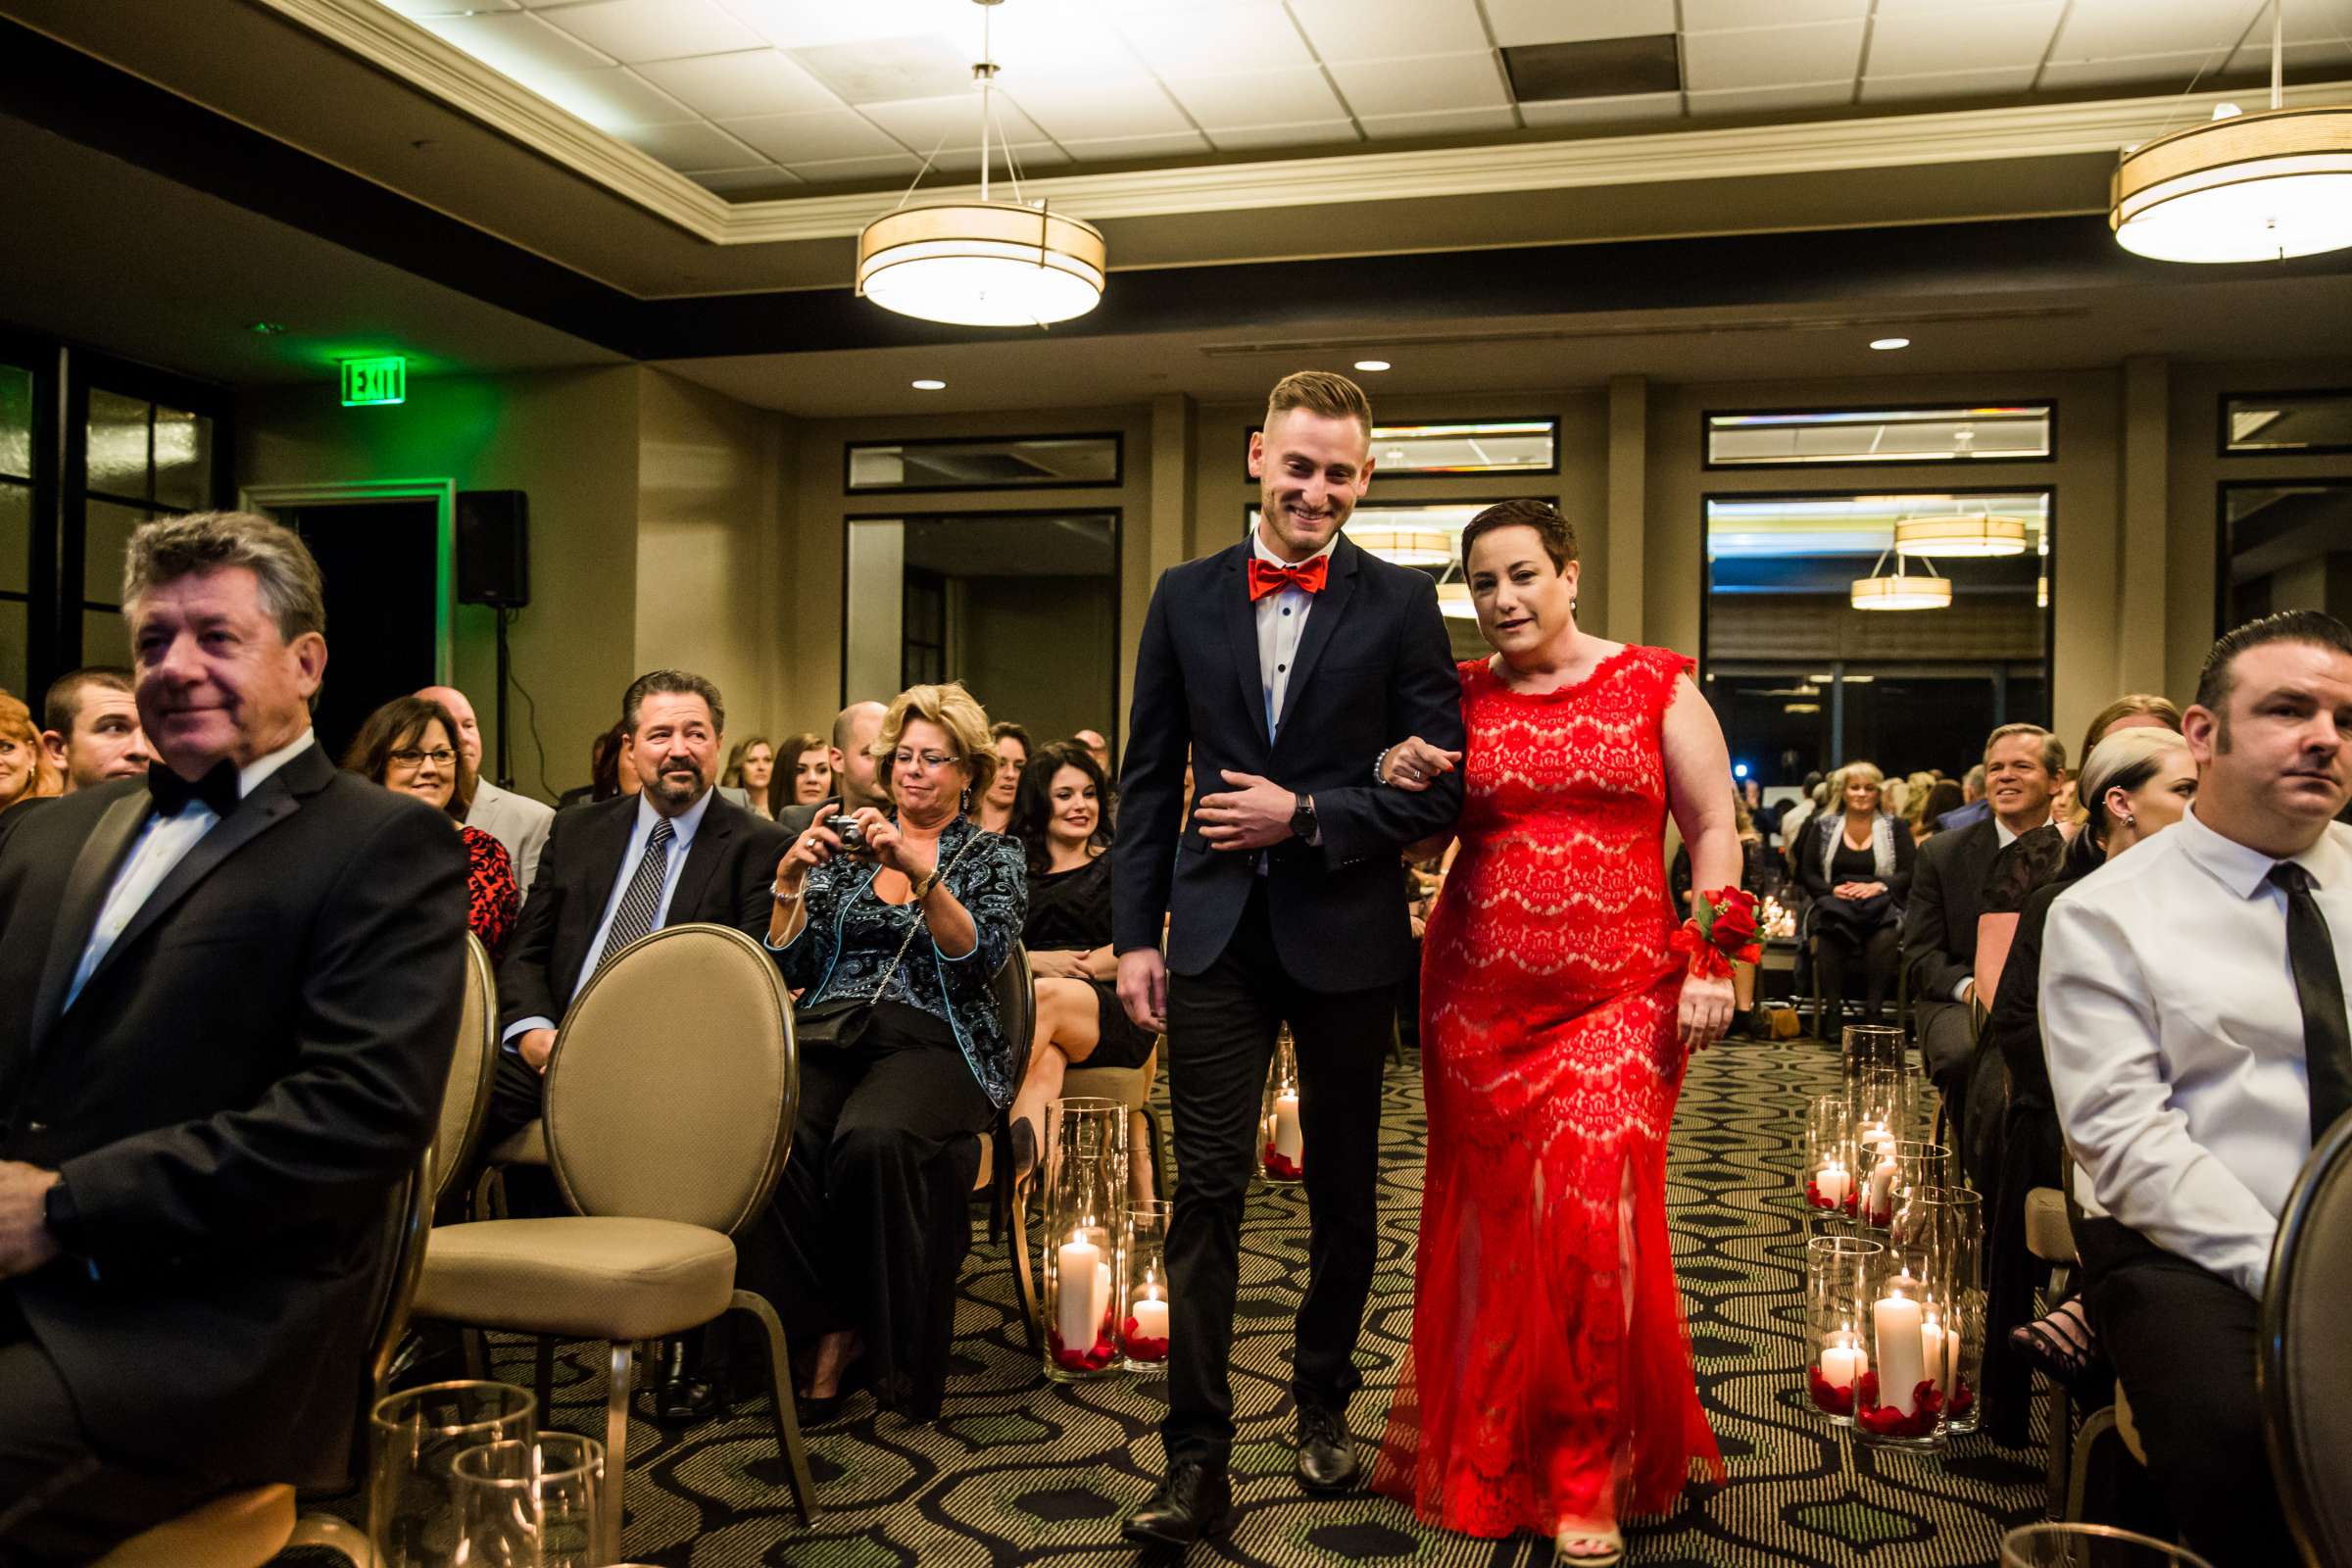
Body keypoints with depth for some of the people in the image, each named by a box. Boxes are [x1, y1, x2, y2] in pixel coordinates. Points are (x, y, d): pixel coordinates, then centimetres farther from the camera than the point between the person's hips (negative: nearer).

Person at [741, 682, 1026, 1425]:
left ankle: (895, 1351, -17)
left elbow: (982, 955, -7)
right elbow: (792, 967, 14)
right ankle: (826, 1332, -18)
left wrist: (920, 870, -19)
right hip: (829, 1028, 3)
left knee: (874, 1139, -36)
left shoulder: (993, 857, 13)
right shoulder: (847, 845, 20)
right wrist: (790, 878, -2)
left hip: (931, 1037, -2)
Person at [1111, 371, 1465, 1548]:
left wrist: (1306, 815, -15)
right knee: (1207, 1193, -1)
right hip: (1217, 932, 1)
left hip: (1343, 934, 0)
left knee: (1342, 1190, 14)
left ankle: (1323, 1404, 35)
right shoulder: (1185, 596, 6)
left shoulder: (1400, 602, -1)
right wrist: (1136, 933, 1)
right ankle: (1197, 1461, 6)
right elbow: (1149, 780, 6)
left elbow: (1439, 787, -4)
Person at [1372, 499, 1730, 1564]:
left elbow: (1714, 830, 3)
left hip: (1619, 998, -2)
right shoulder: (1459, 701, 7)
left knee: (1589, 1213, -10)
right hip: (1479, 997, 2)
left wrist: (1712, 963, -7)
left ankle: (1589, 1475, 9)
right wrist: (1403, 784, -9)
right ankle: (1481, 1458, 29)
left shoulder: (1657, 687, 3)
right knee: (1491, 1220, 9)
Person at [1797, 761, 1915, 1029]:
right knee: (1829, 932, -36)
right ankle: (1832, 1010, -33)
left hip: (1881, 907, 0)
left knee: (1884, 937, -37)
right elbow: (1808, 874, 9)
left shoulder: (1895, 827, 14)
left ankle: (1874, 1011, -31)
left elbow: (1909, 873, 3)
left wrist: (1878, 886, -16)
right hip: (1833, 905, 0)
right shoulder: (1823, 826, 16)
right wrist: (1833, 890, -12)